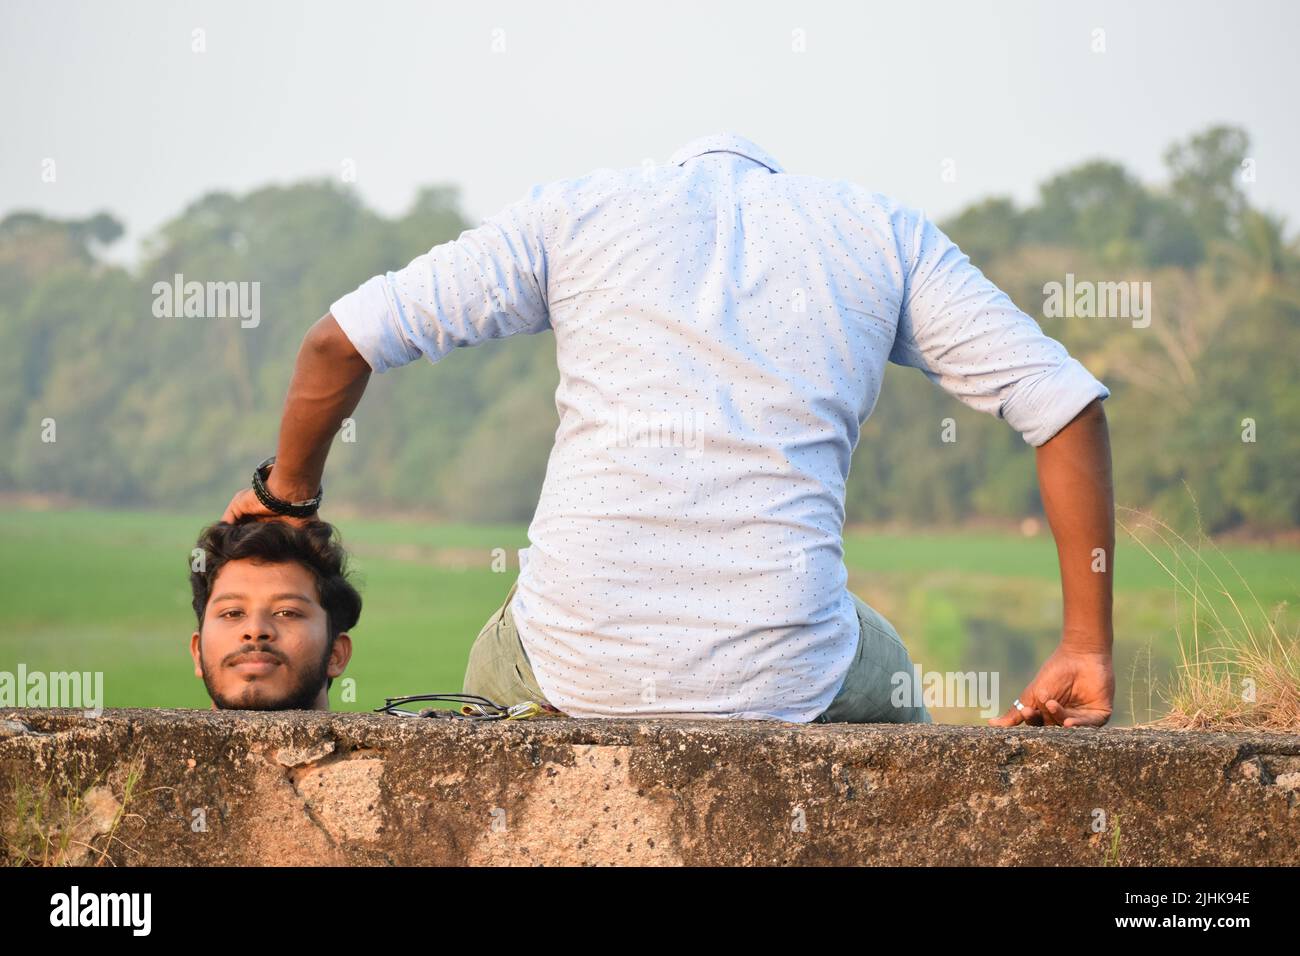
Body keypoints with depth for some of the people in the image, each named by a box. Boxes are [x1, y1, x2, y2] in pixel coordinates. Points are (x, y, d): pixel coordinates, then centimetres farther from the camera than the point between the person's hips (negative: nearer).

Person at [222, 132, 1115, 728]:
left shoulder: (574, 211, 13)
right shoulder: (887, 233, 15)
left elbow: (340, 341, 9)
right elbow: (1066, 402, 6)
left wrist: (287, 492, 27)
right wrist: (1088, 652, 9)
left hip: (580, 666, 0)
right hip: (783, 680, 0)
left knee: (501, 667, 38)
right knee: (884, 685, 37)